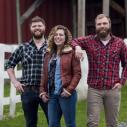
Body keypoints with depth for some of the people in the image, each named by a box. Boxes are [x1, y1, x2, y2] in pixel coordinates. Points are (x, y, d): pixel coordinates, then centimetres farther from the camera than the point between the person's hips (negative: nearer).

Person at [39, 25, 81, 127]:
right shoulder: (49, 53, 13)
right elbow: (45, 74, 15)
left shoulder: (71, 52, -5)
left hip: (66, 94, -5)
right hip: (51, 94, 6)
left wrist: (69, 90, -15)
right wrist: (42, 91, 9)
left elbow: (77, 73, -9)